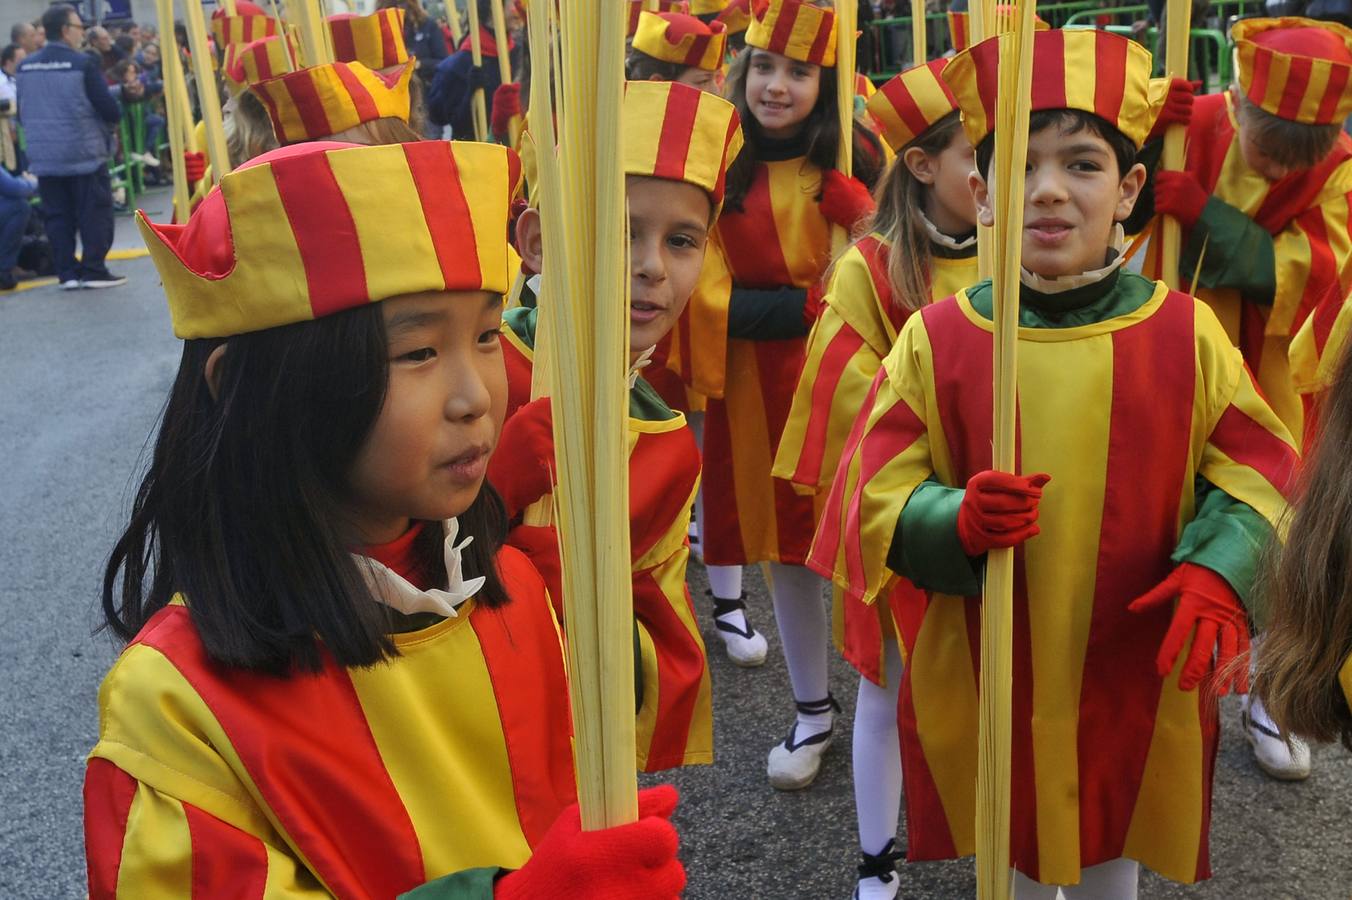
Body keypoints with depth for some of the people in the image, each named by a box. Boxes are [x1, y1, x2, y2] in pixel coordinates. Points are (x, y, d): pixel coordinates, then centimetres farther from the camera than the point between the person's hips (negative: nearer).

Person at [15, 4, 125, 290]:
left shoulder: (25, 67, 5)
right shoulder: (81, 63, -12)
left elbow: (22, 113, 12)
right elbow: (108, 108, -11)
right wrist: (113, 119, 10)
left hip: (44, 156, 5)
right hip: (84, 152, -5)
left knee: (57, 215, 10)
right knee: (94, 212, 4)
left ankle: (67, 273, 10)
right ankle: (93, 270, 4)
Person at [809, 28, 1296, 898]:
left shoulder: (1184, 331, -7)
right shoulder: (936, 339, -9)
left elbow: (1255, 474, 0)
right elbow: (878, 497, -7)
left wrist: (1219, 575, -18)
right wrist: (956, 523, -27)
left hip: (1140, 681, 1)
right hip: (984, 684, 0)